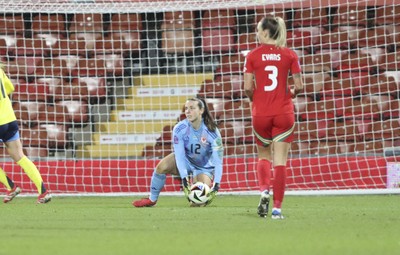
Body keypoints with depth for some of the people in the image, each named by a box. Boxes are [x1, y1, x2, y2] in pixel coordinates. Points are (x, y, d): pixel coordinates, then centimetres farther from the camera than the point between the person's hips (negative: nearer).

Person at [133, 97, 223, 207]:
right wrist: (184, 179, -37)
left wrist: (216, 185, -36)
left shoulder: (212, 132, -27)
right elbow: (179, 156, -26)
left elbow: (218, 161, -27)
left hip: (204, 167, -2)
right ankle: (152, 200, -7)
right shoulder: (179, 129, -23)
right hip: (185, 161, 2)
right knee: (162, 166, -27)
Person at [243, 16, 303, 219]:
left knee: (264, 156, 20)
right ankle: (277, 208, -3)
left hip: (260, 113, 0)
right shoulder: (289, 55, -1)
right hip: (284, 114, 0)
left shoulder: (253, 56, -3)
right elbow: (299, 86, -3)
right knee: (280, 161, 2)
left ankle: (264, 190, -4)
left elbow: (248, 88, -6)